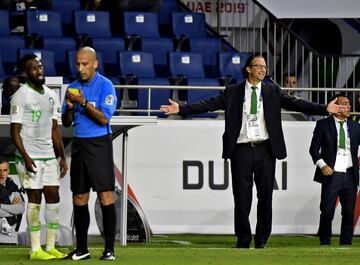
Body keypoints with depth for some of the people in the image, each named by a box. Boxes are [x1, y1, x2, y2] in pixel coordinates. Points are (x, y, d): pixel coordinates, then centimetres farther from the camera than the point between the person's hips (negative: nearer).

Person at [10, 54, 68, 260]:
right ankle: (36, 249, -1)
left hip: (48, 155, 7)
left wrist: (62, 156, 13)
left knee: (54, 198, 4)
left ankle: (51, 247, 10)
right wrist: (25, 157, -19)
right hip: (30, 156, -7)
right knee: (35, 199, -6)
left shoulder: (51, 95, 13)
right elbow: (15, 130, -10)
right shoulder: (21, 96, -8)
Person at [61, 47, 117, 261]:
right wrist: (70, 108, -6)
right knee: (79, 199, 6)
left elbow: (104, 119, -13)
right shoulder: (73, 87, 13)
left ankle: (109, 249, -8)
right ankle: (81, 249, 12)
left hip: (99, 144, -6)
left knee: (105, 196, -9)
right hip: (79, 145, 6)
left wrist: (83, 102, -21)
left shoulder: (105, 86, -5)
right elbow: (66, 123, 14)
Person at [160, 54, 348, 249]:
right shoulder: (233, 92, 5)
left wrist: (325, 109, -12)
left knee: (265, 196, 4)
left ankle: (262, 240, 15)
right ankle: (243, 240, 12)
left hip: (265, 151, 1)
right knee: (242, 198, 0)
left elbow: (295, 104, -1)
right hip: (241, 151, -1)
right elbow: (209, 105, 0)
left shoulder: (272, 91, 8)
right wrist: (181, 109, -11)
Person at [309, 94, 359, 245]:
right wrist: (322, 165, -12)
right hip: (331, 175, -3)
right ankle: (325, 243, 9)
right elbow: (314, 148, 1)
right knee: (327, 213, -3)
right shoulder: (323, 125, 2)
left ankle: (346, 243, 13)